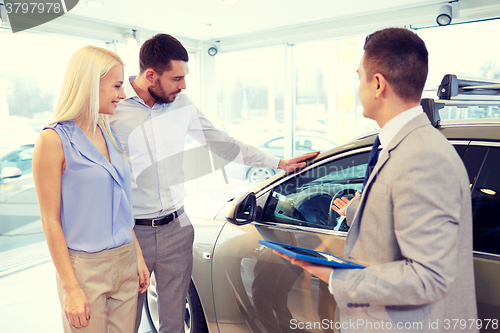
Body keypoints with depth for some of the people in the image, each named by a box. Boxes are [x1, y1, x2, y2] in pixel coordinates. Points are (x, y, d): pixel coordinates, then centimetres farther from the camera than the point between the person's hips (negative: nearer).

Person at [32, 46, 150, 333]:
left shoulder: (109, 134, 7)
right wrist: (70, 287, -13)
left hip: (125, 261, 6)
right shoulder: (55, 140, -12)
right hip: (85, 267, -6)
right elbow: (51, 221, -12)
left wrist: (138, 255, 11)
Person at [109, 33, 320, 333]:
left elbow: (222, 143, 12)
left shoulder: (182, 104, 4)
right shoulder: (113, 108, -11)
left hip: (177, 228, 4)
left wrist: (278, 162, 10)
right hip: (131, 231, -3)